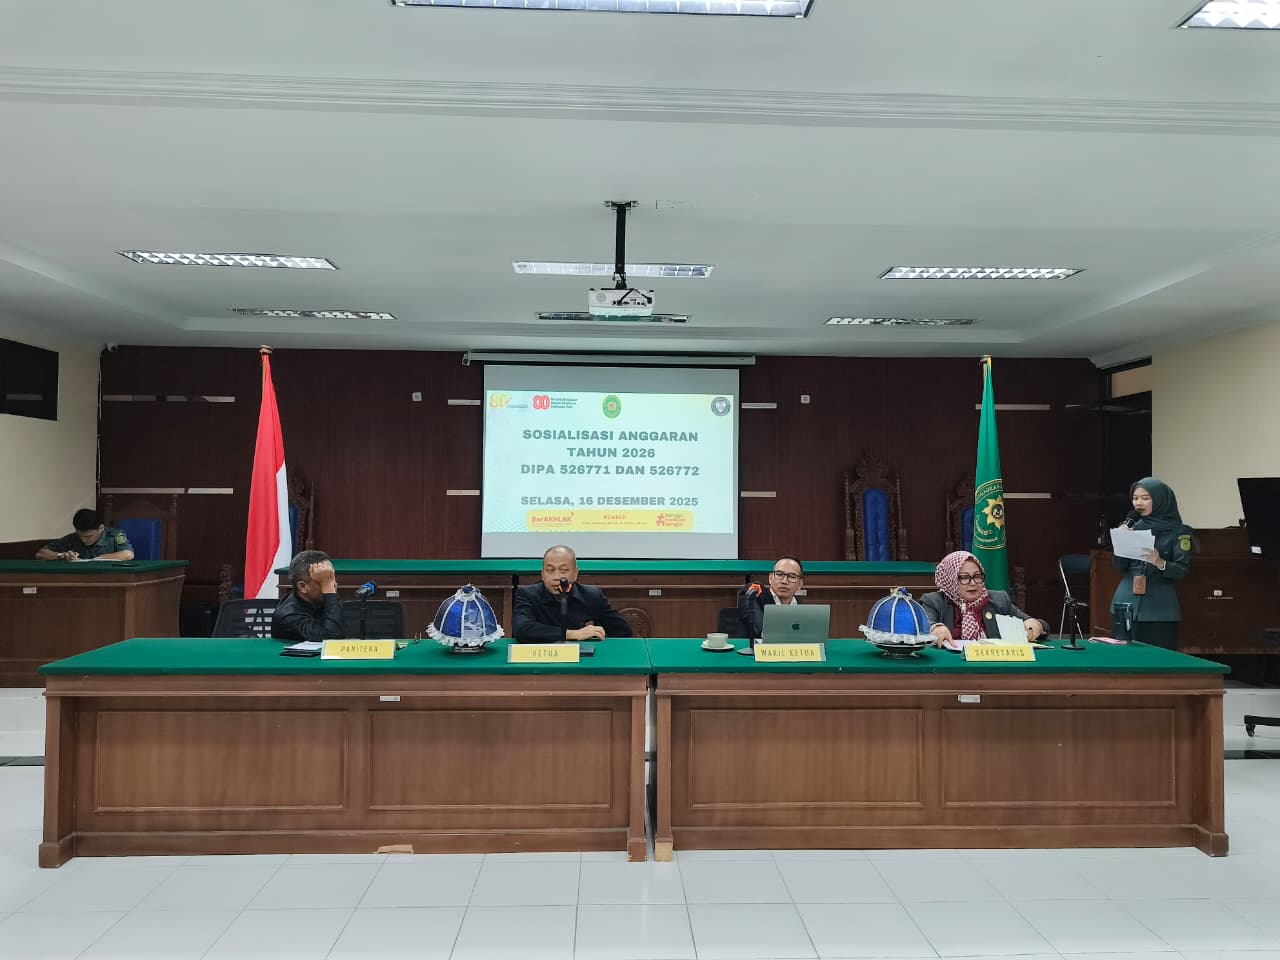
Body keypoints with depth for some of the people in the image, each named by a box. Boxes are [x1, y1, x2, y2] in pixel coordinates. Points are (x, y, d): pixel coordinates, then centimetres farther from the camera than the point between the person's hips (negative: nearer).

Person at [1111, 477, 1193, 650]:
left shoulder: (1178, 531, -1)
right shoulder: (1132, 527, 10)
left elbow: (1182, 571, -9)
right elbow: (1120, 567, 5)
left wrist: (1160, 563, -27)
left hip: (1158, 608, -3)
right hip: (1126, 604, 3)